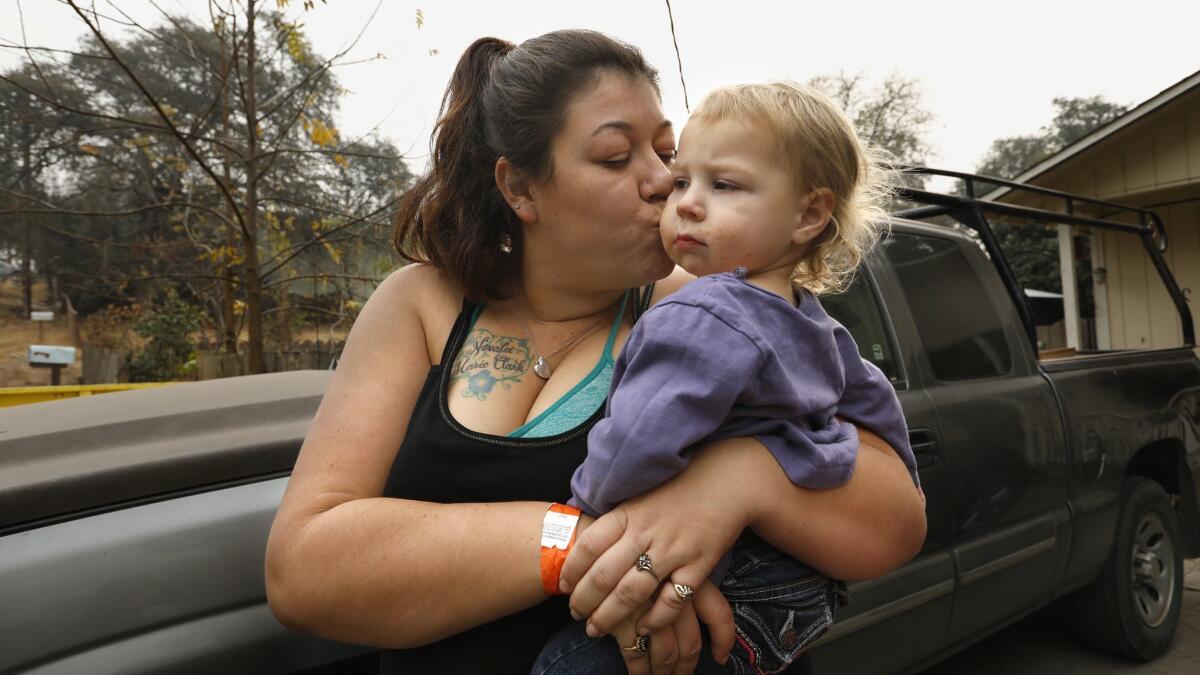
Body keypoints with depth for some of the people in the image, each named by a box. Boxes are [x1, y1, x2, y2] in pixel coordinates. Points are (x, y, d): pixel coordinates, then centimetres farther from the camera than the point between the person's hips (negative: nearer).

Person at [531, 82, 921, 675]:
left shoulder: (701, 319, -24)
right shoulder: (814, 324, 8)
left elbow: (638, 443, -35)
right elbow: (874, 399, 22)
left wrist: (588, 502, -16)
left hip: (730, 609, -10)